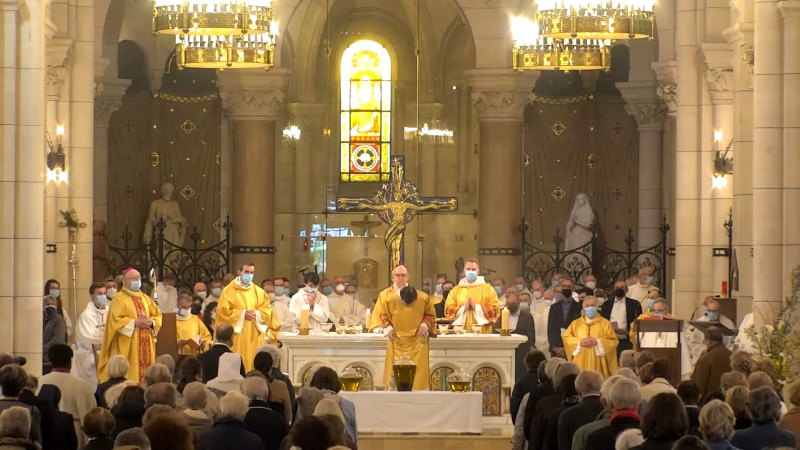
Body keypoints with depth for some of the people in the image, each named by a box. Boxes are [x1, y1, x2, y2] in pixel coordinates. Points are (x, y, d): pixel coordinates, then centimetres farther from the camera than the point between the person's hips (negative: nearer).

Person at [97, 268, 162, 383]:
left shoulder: (146, 298, 17)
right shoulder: (119, 298, -2)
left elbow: (158, 316, 16)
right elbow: (115, 320, -12)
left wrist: (151, 322, -6)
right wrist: (134, 323, -17)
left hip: (146, 345, 6)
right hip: (127, 346, -6)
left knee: (146, 372, 2)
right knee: (129, 373, -10)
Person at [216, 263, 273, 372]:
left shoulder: (259, 292, 12)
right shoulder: (229, 290, 0)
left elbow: (267, 310, 10)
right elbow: (223, 311, -7)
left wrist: (256, 314, -10)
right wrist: (243, 314, -13)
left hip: (254, 335, 4)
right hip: (236, 335, -4)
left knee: (254, 361, 0)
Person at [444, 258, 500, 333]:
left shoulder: (488, 289, 8)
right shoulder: (456, 290, 12)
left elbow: (495, 310, 0)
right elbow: (448, 310, 6)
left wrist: (477, 308, -10)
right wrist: (464, 308, -9)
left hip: (482, 333, -1)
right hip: (461, 333, 1)